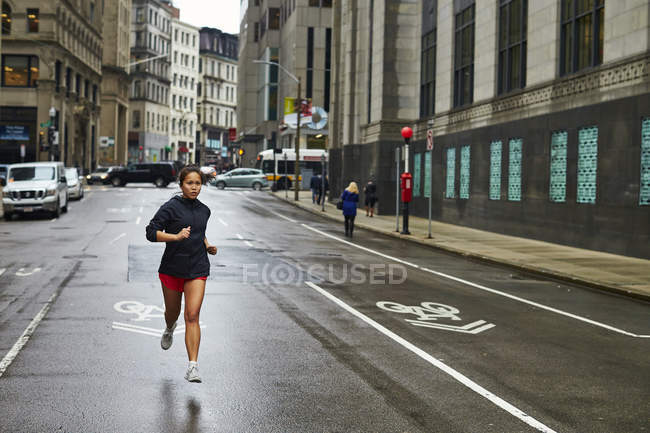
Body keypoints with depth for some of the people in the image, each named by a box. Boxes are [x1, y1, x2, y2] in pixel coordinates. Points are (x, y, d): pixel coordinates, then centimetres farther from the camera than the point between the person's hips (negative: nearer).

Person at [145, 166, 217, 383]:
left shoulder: (204, 210, 9)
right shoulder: (171, 207, -8)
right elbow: (151, 232, -14)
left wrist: (207, 246, 9)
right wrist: (176, 237, -27)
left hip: (197, 269, 2)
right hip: (172, 267, -2)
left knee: (192, 316, -11)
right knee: (172, 312, 17)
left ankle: (193, 366, -14)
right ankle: (170, 329, 56)